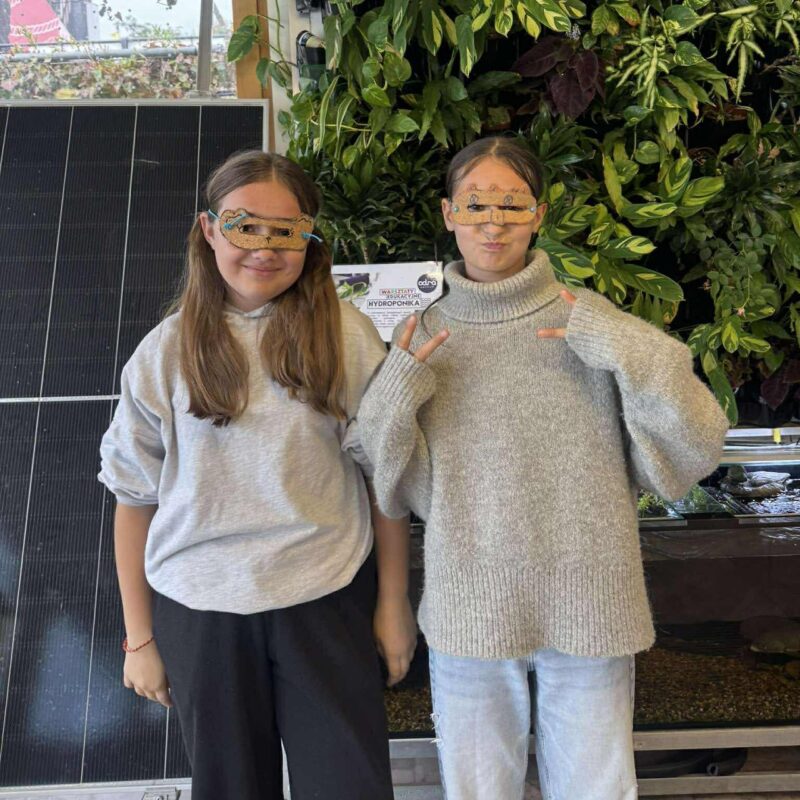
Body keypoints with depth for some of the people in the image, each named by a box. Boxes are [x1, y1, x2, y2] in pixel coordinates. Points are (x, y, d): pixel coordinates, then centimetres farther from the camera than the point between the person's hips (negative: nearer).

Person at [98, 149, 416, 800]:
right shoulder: (167, 351, -3)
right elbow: (135, 500, 1)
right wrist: (139, 637, 5)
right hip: (199, 609, 2)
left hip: (327, 601, -1)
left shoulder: (347, 336, -6)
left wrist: (393, 603, 1)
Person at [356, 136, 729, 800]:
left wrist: (636, 357, -21)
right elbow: (400, 495, 0)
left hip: (588, 608, -1)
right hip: (469, 613, 1)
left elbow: (694, 454, -8)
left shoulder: (591, 321, -5)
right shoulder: (424, 337, 0)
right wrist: (391, 402, -16)